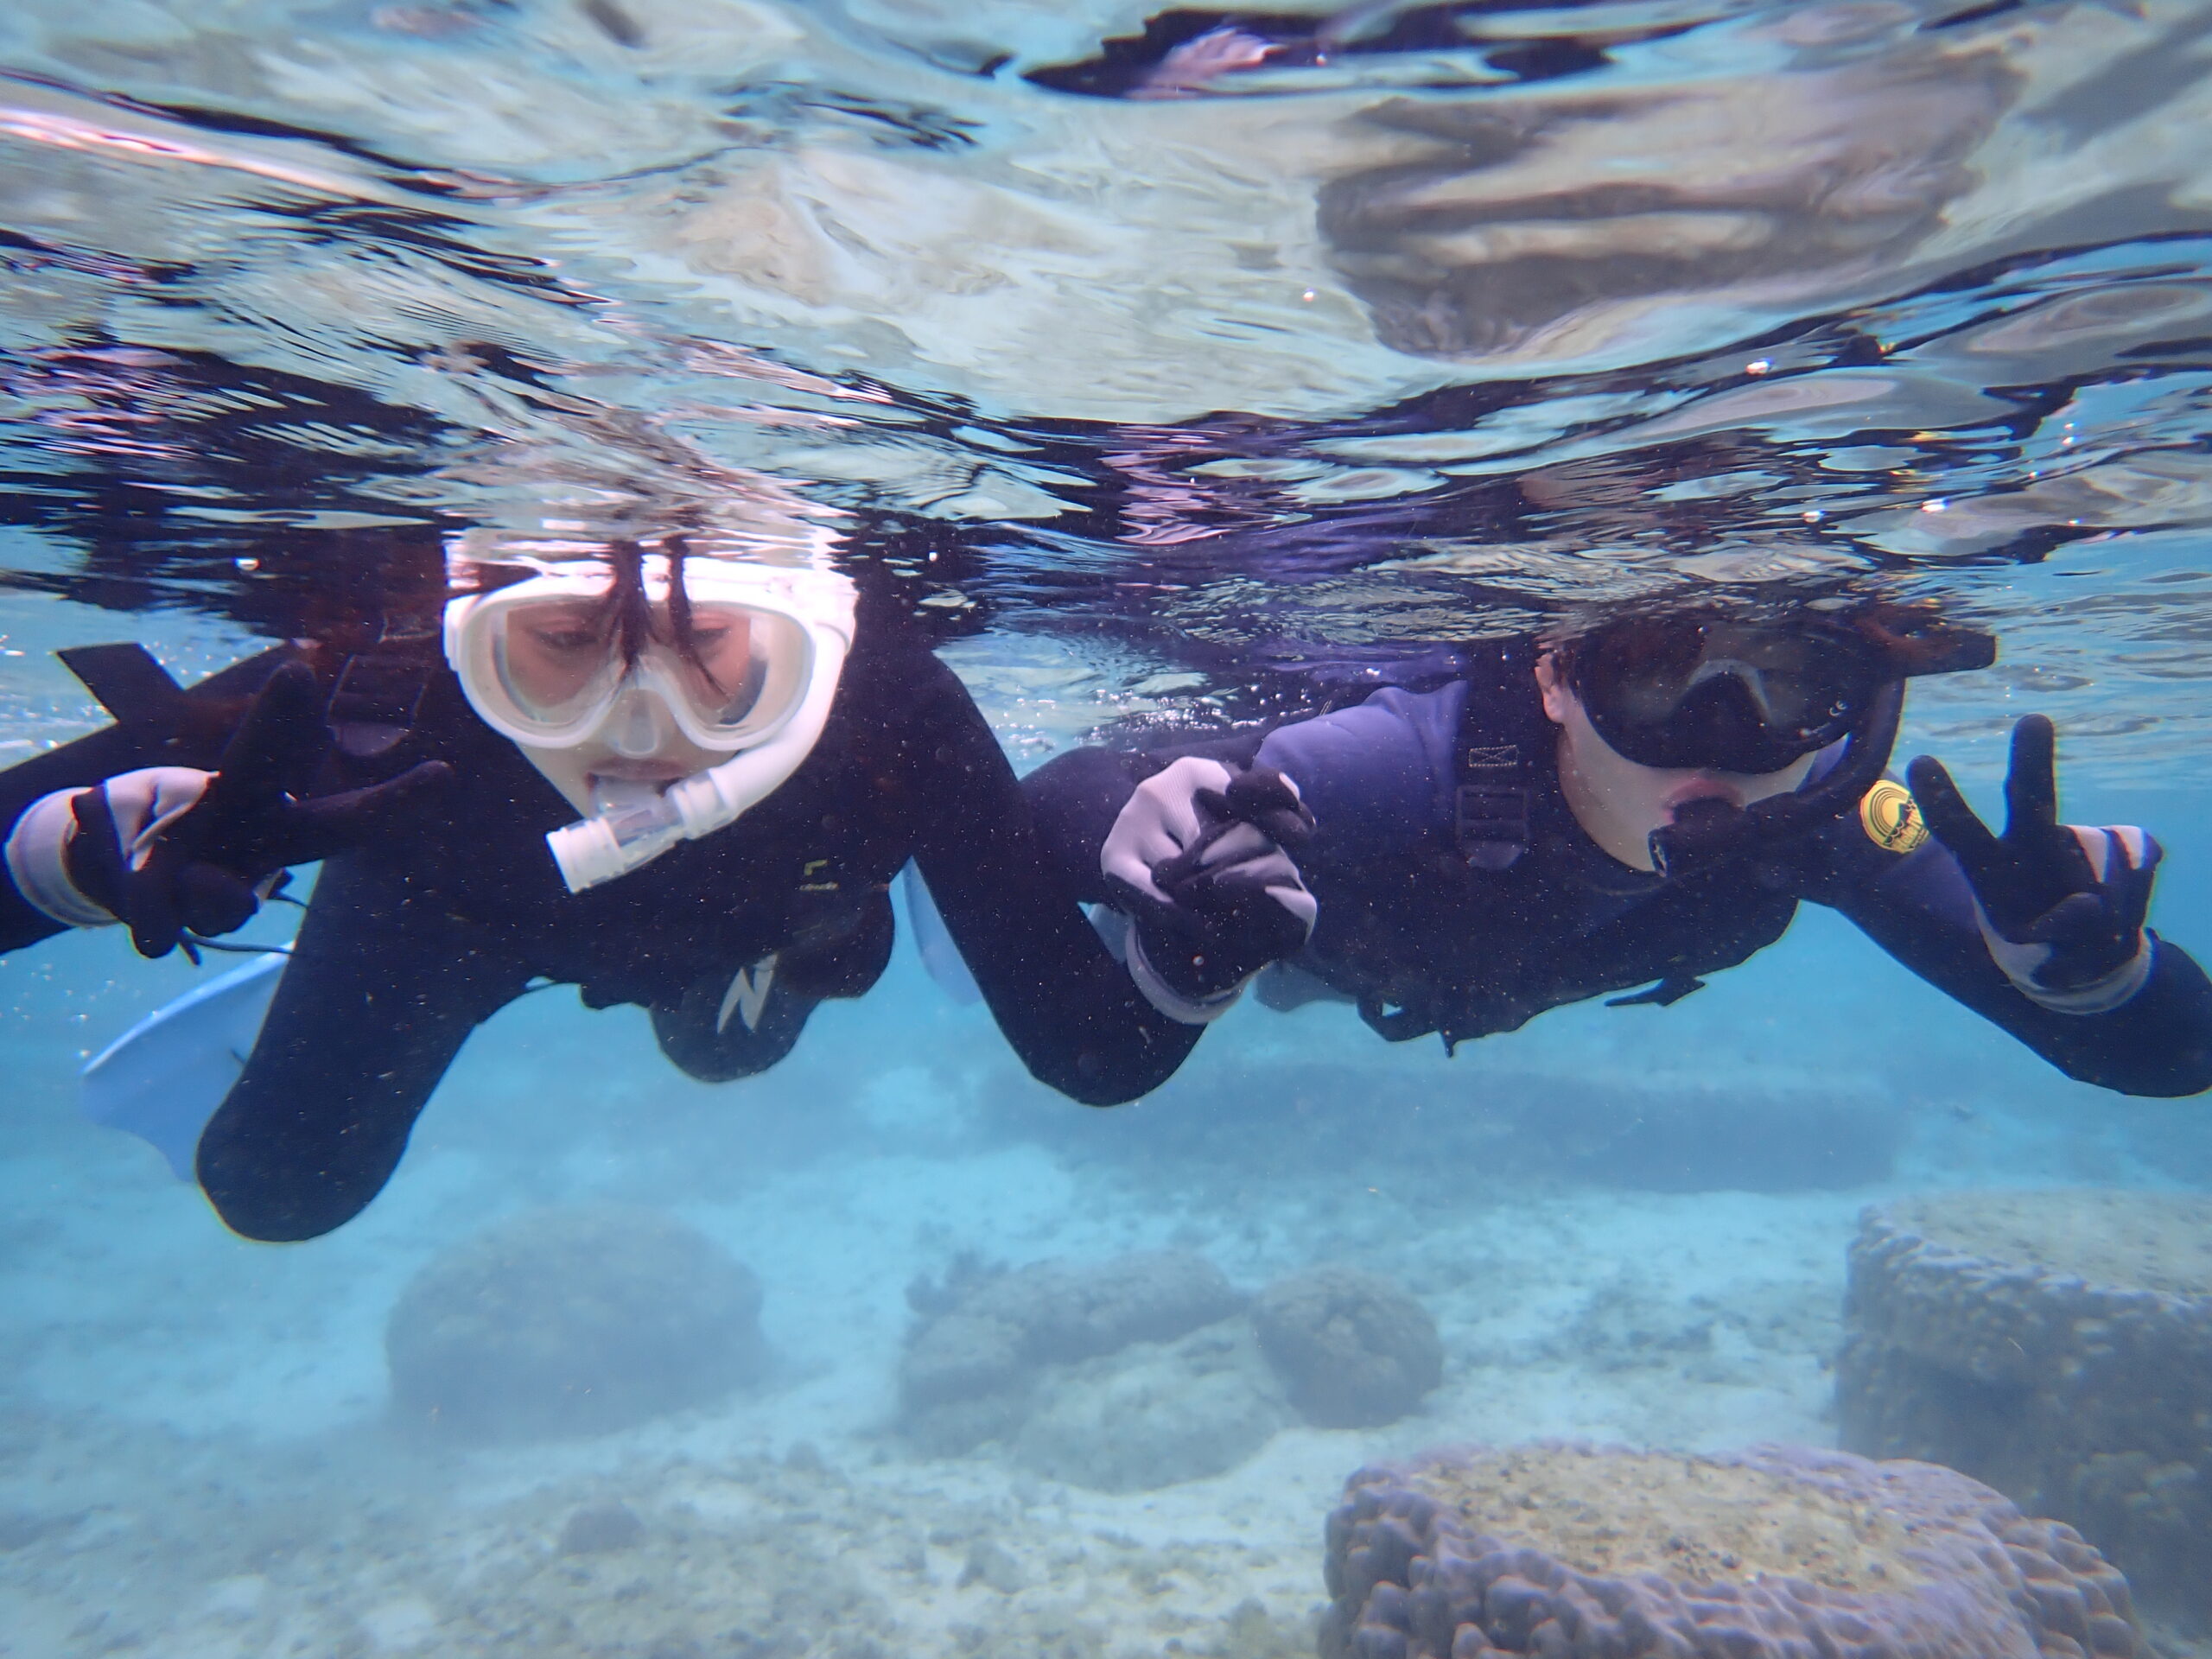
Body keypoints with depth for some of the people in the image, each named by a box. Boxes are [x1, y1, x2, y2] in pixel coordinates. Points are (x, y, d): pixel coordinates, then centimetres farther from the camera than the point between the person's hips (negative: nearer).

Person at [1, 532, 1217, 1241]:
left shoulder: (889, 716, -44)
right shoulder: (376, 690, -45)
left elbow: (1092, 1053, -40)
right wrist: (113, 842, -57)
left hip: (749, 920, 1)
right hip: (449, 891, -1)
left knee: (728, 1047, 34)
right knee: (279, 1190, 14)